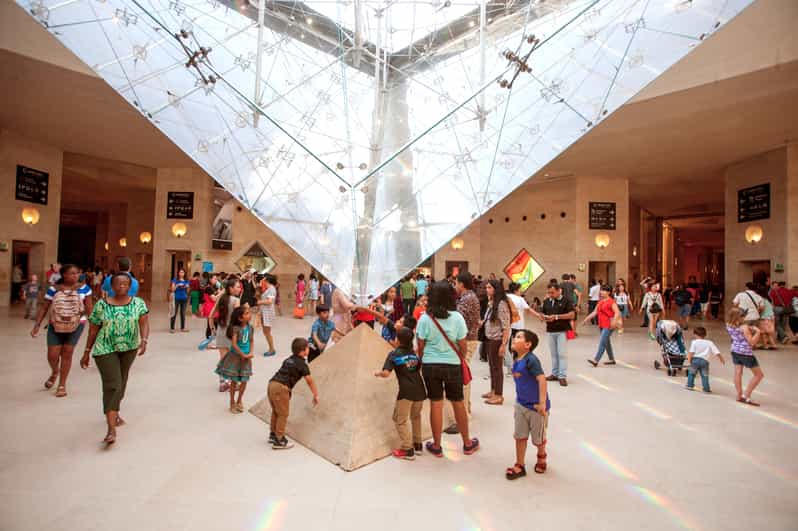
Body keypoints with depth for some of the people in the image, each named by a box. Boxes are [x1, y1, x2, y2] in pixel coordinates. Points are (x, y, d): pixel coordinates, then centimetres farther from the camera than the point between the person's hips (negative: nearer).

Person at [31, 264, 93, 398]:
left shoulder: (83, 288, -5)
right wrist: (37, 325, -5)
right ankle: (54, 373, 39)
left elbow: (89, 309, 0)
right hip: (55, 326, 1)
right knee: (52, 355, 2)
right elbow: (44, 308, 3)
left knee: (67, 353, 3)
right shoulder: (53, 289, -4)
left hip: (76, 325, -1)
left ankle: (62, 385, 18)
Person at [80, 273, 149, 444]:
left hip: (129, 349, 3)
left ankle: (114, 413, 42)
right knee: (112, 385, -10)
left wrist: (144, 341, -28)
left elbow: (144, 323, -12)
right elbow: (93, 330, 1)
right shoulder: (101, 305, -6)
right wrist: (87, 352, 4)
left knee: (121, 383, 18)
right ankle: (111, 429, -9)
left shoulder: (138, 303, -4)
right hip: (106, 350, -3)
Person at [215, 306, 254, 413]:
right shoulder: (235, 328, -19)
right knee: (234, 381, 7)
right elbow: (234, 344, -21)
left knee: (244, 380, 9)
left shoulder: (250, 328, -3)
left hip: (246, 357, 4)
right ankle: (232, 402, 26)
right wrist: (243, 355, -15)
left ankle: (239, 401, 31)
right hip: (235, 356, -4)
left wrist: (250, 353, -5)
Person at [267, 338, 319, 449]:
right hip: (281, 387, -8)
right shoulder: (301, 364, -4)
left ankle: (273, 434, 34)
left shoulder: (289, 359, 19)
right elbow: (310, 381, 2)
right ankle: (279, 440, 10)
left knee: (276, 412, 22)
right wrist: (316, 395, 13)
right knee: (283, 414, 4)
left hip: (272, 383, 8)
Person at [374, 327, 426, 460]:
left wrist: (378, 373, 7)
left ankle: (407, 450, 6)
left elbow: (386, 373, -12)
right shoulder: (414, 353, 14)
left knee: (400, 420, 7)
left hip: (406, 391, -6)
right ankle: (417, 444, 32)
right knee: (416, 417, 25)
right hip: (420, 390, 6)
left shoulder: (394, 354, -2)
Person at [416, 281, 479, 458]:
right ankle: (467, 443, 33)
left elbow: (420, 347, -4)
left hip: (430, 365, 0)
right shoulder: (457, 317, -10)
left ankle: (436, 446, 24)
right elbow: (463, 347, -5)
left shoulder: (424, 318, -9)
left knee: (435, 404, 10)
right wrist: (461, 359, 14)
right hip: (453, 365, 0)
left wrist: (423, 361, 14)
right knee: (458, 403, 16)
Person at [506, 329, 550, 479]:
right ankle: (519, 466, 24)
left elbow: (542, 379, -28)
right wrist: (518, 401, 16)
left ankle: (541, 457, 45)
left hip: (536, 406, -6)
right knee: (520, 436, 10)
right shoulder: (516, 361, 0)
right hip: (521, 405, 6)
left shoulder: (531, 360, -25)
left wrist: (542, 403, -27)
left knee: (538, 437, 16)